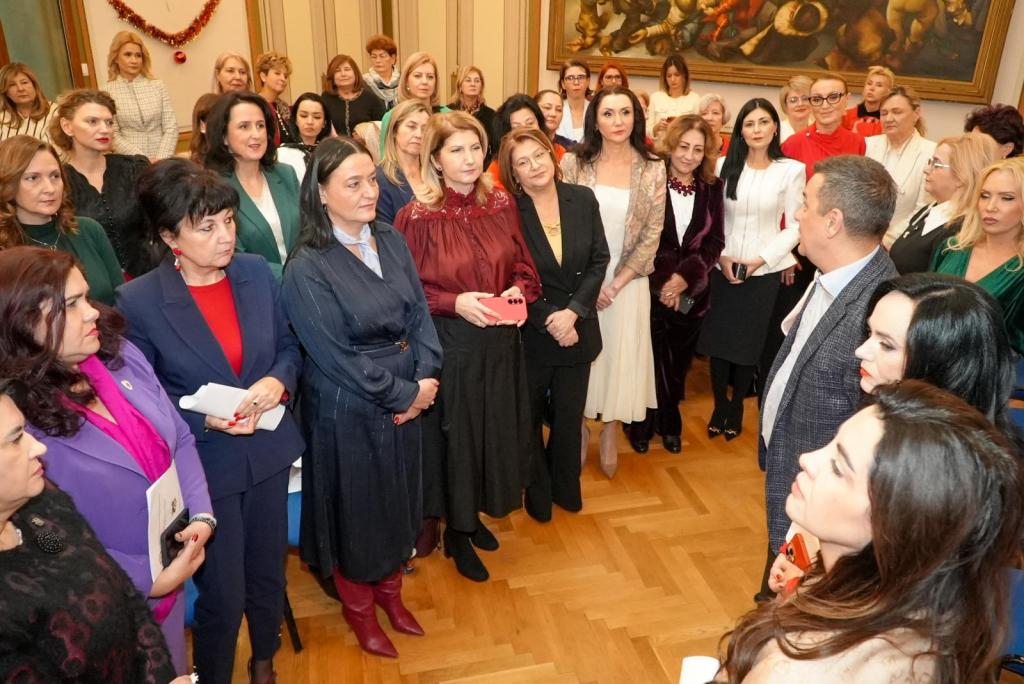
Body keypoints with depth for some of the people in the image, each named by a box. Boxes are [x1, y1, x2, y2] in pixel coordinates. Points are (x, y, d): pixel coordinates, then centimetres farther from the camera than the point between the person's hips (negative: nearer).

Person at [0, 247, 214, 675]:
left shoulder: (120, 354, -6)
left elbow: (179, 439, 2)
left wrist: (201, 515, -10)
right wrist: (148, 581, -18)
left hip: (176, 567, 5)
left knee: (173, 671, 27)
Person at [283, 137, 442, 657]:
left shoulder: (391, 241, -1)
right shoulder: (307, 269, -19)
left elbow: (420, 313, 0)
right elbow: (337, 357, -20)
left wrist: (425, 380, -13)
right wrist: (405, 393, -16)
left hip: (408, 398, 6)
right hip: (348, 411, -5)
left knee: (399, 499, 20)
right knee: (356, 507, 14)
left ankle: (390, 590, 45)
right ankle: (358, 607, 39)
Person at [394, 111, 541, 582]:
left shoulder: (501, 205, 2)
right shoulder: (417, 217, -11)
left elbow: (524, 267, 9)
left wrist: (519, 291, -12)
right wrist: (455, 302, -22)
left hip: (501, 343, 5)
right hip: (449, 344, -4)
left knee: (495, 429, 15)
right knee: (454, 433, 9)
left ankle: (474, 515, 40)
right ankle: (455, 532, 31)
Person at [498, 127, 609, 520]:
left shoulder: (583, 199, -3)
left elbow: (599, 260, -2)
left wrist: (572, 312, -13)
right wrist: (549, 321, -16)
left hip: (578, 328, 3)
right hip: (530, 331, -2)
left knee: (569, 416, 16)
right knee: (529, 417, 14)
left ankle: (566, 487, 38)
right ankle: (537, 492, 34)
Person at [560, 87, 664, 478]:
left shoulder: (652, 169, -1)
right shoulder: (573, 163, -5)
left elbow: (653, 232, -2)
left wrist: (618, 282, -10)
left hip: (627, 282, 1)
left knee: (619, 355, 9)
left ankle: (609, 435, 30)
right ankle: (579, 431, 30)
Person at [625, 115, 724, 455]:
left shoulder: (712, 188, 3)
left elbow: (715, 242, 0)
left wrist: (686, 276, -14)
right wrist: (662, 281, -14)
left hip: (692, 292, 3)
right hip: (651, 289, -3)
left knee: (678, 362, 14)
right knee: (651, 359, 5)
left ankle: (669, 423, 35)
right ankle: (643, 422, 27)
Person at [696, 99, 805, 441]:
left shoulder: (791, 170, -4)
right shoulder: (724, 165, 2)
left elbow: (794, 226, -3)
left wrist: (761, 259, -12)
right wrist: (720, 256, -9)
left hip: (765, 272, -1)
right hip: (722, 269, 2)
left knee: (749, 342, 8)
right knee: (718, 338, 5)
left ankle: (737, 406, 27)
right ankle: (719, 405, 23)